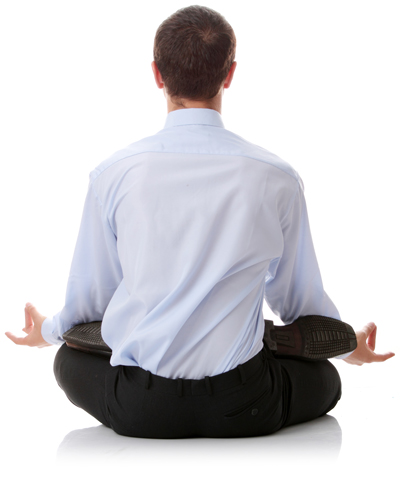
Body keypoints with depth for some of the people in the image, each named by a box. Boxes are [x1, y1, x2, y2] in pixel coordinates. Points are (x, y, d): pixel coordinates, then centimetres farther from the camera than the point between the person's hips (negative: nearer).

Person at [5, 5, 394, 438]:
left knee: (68, 358, 32)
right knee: (326, 378, 29)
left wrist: (46, 332, 31)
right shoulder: (277, 178, -7)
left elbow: (90, 299, 5)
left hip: (138, 410, 1)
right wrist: (350, 346, 30)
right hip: (241, 408, 0)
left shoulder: (113, 174, -7)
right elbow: (297, 300, 7)